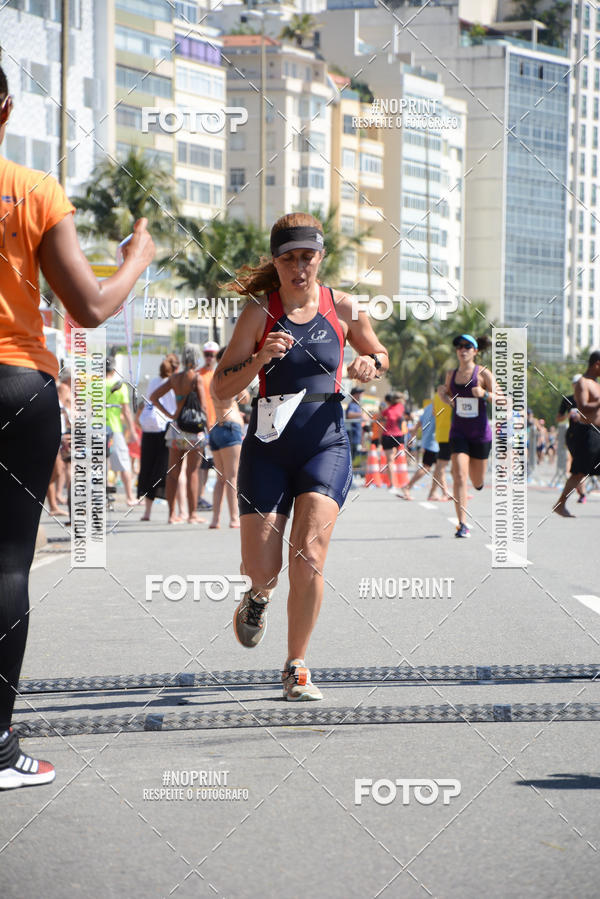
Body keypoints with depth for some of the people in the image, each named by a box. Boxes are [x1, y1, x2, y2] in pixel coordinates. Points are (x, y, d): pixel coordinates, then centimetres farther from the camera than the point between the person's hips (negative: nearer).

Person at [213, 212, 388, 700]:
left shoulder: (341, 307, 3)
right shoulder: (260, 311, -2)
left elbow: (379, 353, 21)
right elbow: (221, 388, -3)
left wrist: (371, 363, -3)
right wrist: (261, 358, -20)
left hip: (326, 443, 0)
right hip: (268, 445, 0)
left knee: (309, 555, -16)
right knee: (262, 568, -5)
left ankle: (297, 668, 0)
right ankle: (260, 595, 36)